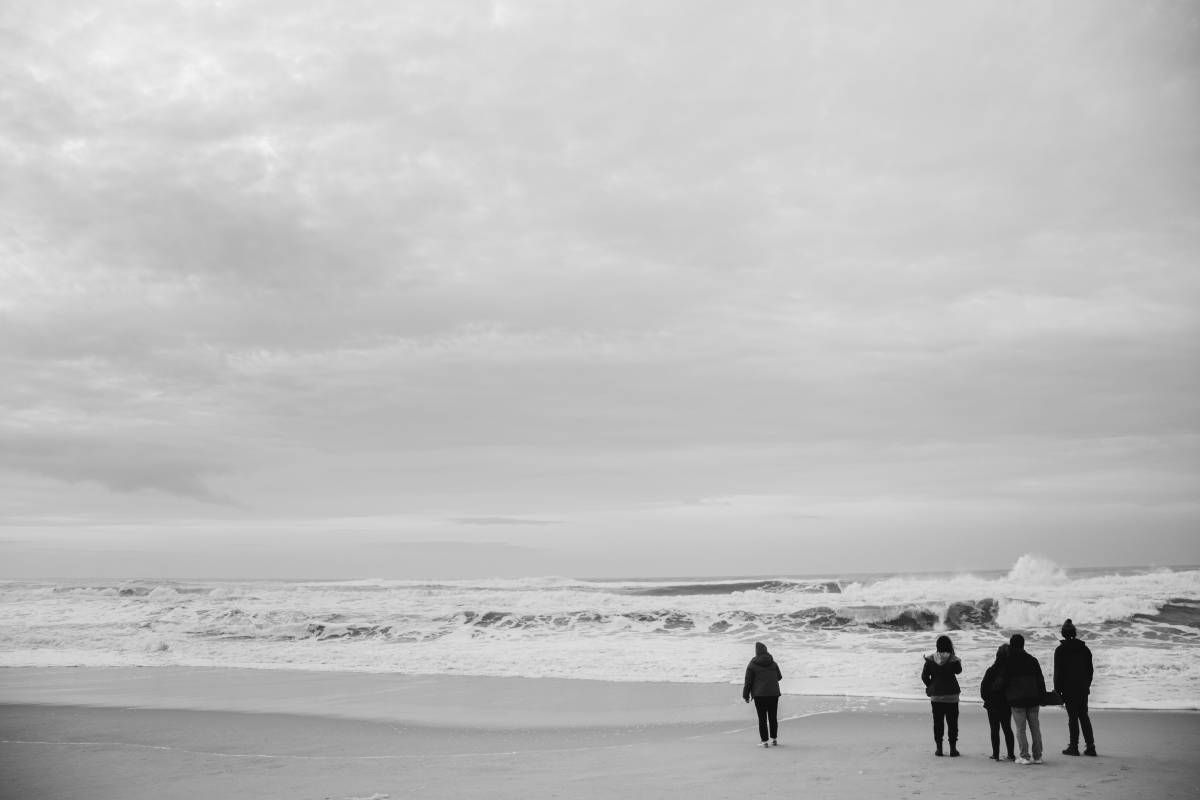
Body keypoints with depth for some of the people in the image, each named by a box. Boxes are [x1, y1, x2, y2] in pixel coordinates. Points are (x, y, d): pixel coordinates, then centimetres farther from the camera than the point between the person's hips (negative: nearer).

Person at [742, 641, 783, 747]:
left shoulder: (752, 665, -7)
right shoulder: (773, 663, 6)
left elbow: (748, 682, -6)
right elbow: (779, 677, 17)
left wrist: (746, 695, 3)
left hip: (760, 695, -3)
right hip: (773, 694, 4)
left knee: (762, 718, 1)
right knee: (773, 717, 14)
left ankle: (764, 741, -1)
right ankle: (774, 739, 19)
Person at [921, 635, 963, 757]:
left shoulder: (930, 660, -4)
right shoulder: (952, 659, -11)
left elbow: (924, 676, -4)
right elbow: (958, 670, 9)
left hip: (935, 696, 2)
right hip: (951, 696, -2)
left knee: (938, 722, 9)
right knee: (952, 722, 7)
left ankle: (939, 748, 9)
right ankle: (953, 748, 7)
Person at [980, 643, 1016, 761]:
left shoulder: (992, 670, -13)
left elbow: (983, 686, -10)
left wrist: (987, 699, 3)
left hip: (993, 704, -3)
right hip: (1007, 704, 3)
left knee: (995, 729, 4)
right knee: (1007, 728, 15)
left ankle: (996, 754, 2)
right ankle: (1011, 754, 13)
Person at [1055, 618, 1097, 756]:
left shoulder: (1060, 650, -8)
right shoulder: (1084, 648, 8)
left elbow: (1058, 672, -8)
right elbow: (1090, 669, 13)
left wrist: (1057, 691, -4)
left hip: (1069, 689, -5)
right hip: (1083, 688, 5)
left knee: (1072, 716, -2)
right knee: (1084, 716, 11)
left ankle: (1074, 746, -1)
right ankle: (1090, 746, 9)